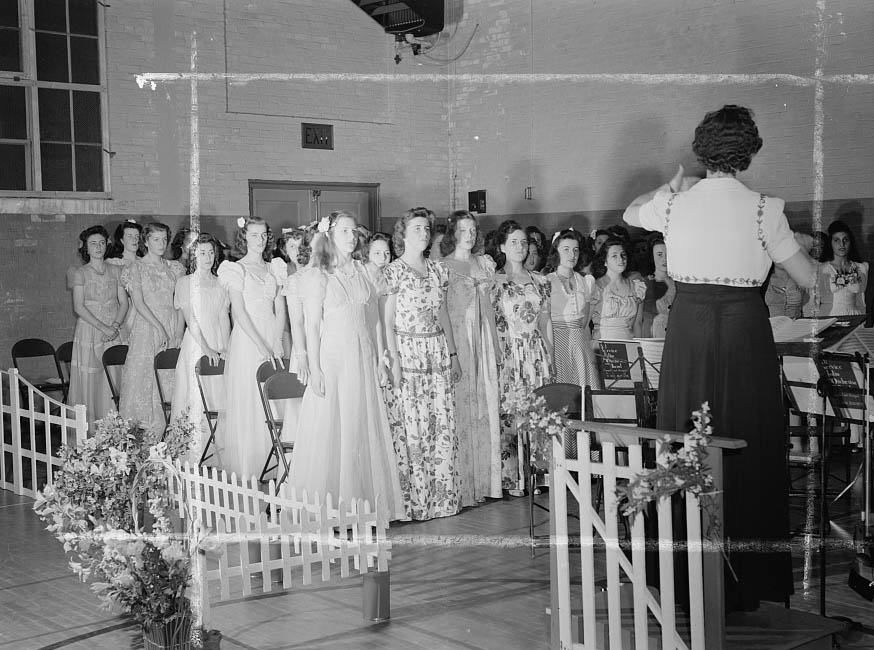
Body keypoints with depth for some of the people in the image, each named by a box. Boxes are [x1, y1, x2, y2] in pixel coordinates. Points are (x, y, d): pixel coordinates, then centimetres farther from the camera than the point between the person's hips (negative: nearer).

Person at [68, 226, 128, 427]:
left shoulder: (115, 271, 10)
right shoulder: (81, 273, 2)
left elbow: (124, 302, 6)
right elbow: (78, 307, -7)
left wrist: (115, 326, -11)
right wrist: (103, 327, -16)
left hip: (113, 333, 2)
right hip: (88, 331, -2)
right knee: (88, 380, -4)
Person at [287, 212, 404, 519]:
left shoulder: (363, 273, 10)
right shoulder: (319, 277, -4)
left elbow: (374, 320, 13)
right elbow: (312, 326, -7)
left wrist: (380, 361, 10)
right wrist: (314, 369, -13)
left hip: (363, 360, 5)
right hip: (332, 358, -5)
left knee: (365, 430, 6)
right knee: (330, 431, -2)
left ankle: (367, 499, 14)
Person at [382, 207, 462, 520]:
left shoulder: (438, 270, 13)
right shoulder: (392, 272, -3)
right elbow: (388, 321, -6)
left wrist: (453, 353, 14)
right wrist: (394, 359, -13)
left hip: (438, 351, 5)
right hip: (407, 351, -5)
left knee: (444, 424, 4)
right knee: (412, 427, -4)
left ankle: (443, 495, 13)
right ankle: (414, 500, 4)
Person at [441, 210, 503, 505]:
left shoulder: (485, 263, 15)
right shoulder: (443, 267, -1)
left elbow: (492, 301, 17)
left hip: (484, 339, 5)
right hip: (456, 338, -5)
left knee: (486, 406, 5)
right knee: (461, 408, -6)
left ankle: (485, 481, 13)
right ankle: (462, 486, -1)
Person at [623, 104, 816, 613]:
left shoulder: (673, 203, 0)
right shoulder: (763, 209, -7)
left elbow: (630, 214, 23)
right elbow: (809, 280, 1)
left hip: (687, 333, 3)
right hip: (745, 333, -2)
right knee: (749, 452, 7)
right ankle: (749, 579, 15)